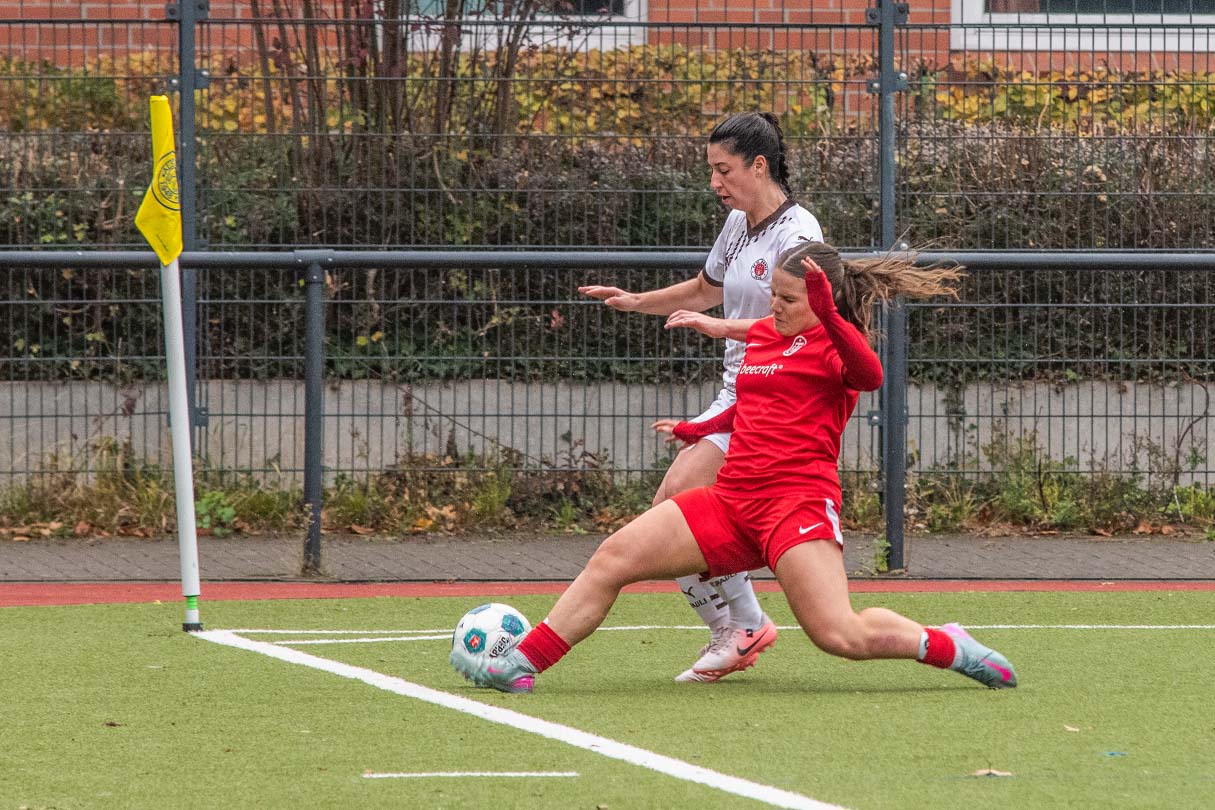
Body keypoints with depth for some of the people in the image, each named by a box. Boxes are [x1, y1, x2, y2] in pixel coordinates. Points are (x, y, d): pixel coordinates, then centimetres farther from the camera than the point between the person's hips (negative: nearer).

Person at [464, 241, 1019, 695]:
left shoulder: (833, 341, -2)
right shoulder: (760, 334, 20)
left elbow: (869, 376, -28)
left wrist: (827, 315, -39)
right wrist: (699, 430, 47)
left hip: (797, 500, -7)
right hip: (732, 499, 7)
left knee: (841, 636, -22)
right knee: (613, 557, -5)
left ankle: (947, 646, 2)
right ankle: (522, 663, -4)